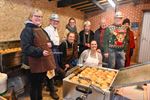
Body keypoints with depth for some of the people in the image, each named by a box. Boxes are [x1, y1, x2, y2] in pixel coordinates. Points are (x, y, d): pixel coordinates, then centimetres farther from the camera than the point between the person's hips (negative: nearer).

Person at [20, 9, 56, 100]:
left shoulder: (42, 30, 16)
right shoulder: (27, 30, -13)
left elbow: (47, 41, 25)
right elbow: (26, 47, -23)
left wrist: (50, 43, 1)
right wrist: (40, 52, -32)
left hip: (44, 62, 9)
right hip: (35, 63, -9)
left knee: (40, 82, 23)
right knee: (35, 85, 9)